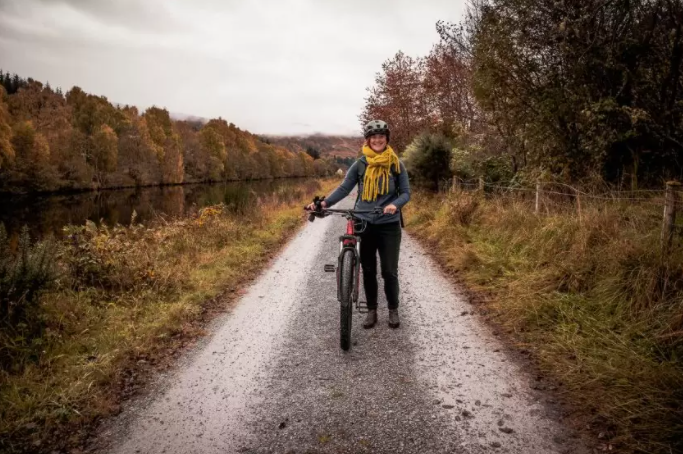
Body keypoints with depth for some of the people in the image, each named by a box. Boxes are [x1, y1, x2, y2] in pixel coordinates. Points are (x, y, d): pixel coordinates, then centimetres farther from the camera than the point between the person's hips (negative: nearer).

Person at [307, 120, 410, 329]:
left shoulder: (396, 164, -1)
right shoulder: (360, 165, -1)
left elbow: (406, 192, -1)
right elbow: (344, 188, -3)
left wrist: (395, 205, -23)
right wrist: (324, 203, -18)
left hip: (389, 226, -1)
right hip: (364, 224, 1)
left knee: (389, 271, 3)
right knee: (368, 271, 10)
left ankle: (393, 310, 24)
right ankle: (371, 310, 25)